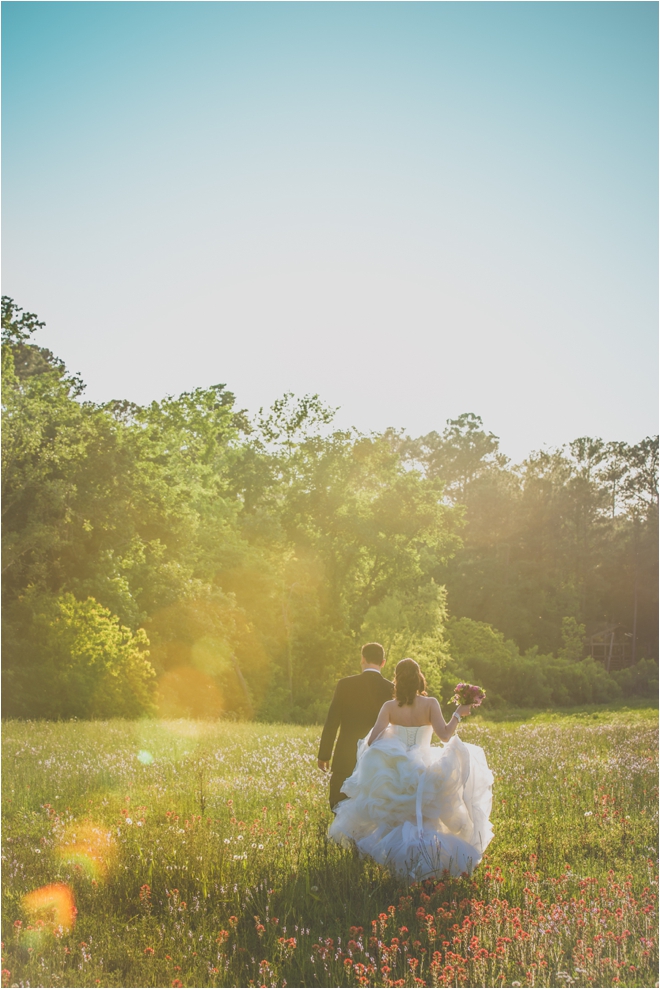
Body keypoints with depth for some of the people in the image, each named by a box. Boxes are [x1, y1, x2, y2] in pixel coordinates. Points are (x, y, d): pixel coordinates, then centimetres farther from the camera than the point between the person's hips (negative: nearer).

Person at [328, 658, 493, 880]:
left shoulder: (389, 707, -7)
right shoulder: (430, 704, -10)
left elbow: (372, 741, -12)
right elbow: (445, 735, -17)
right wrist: (458, 714, -3)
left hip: (394, 773, 2)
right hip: (424, 772, -2)